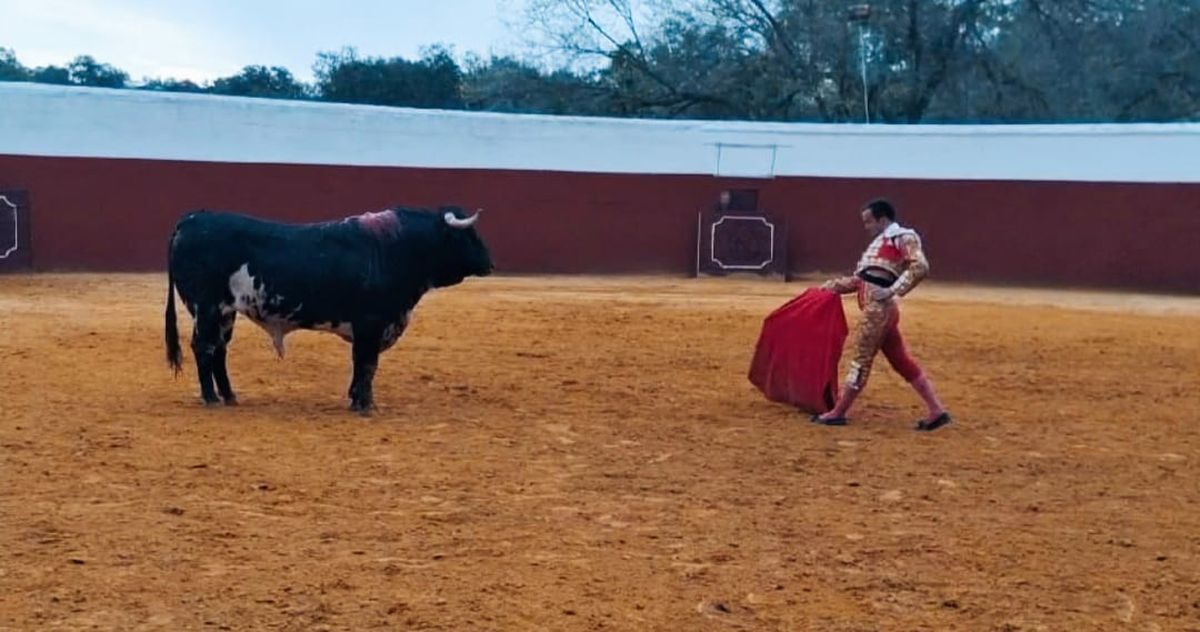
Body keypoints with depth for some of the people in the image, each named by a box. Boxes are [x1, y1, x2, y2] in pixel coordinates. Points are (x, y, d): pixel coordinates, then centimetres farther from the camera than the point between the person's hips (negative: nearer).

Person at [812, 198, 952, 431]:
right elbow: (859, 280, 27)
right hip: (874, 307, 9)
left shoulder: (902, 237, -3)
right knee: (903, 362, 7)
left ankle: (837, 413, 4)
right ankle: (937, 411, 7)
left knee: (861, 359, -2)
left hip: (879, 307, -9)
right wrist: (829, 286, 24)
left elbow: (920, 267, -18)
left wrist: (893, 290, -21)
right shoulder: (879, 243, 25)